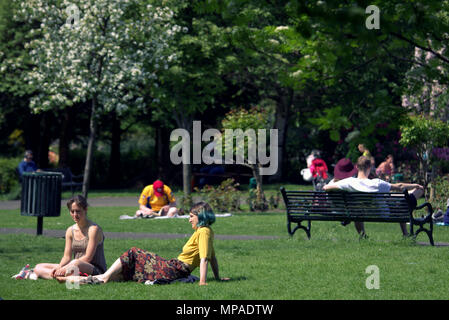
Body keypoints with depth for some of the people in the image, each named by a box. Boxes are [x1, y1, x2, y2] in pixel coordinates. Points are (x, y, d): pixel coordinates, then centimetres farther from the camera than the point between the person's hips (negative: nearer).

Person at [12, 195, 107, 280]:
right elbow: (67, 257, 6)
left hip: (96, 270, -7)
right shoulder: (70, 231, 10)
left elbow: (88, 258, -18)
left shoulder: (93, 229, -12)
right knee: (39, 267, 0)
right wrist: (59, 267, -17)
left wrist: (63, 268, -24)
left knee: (76, 263, -42)